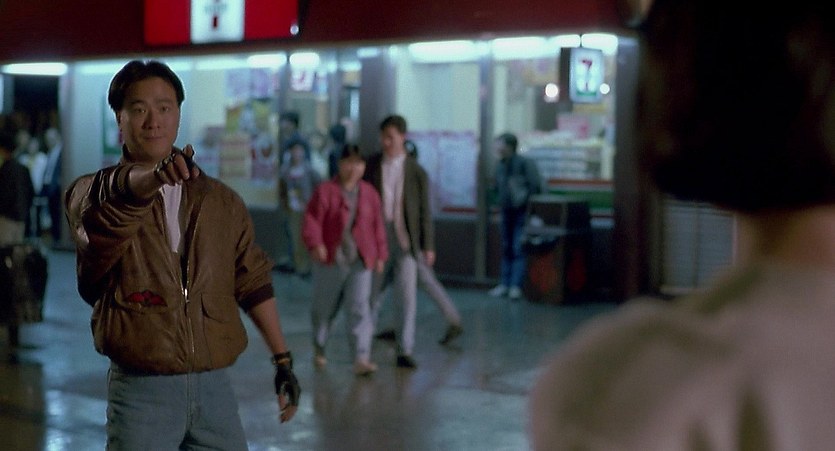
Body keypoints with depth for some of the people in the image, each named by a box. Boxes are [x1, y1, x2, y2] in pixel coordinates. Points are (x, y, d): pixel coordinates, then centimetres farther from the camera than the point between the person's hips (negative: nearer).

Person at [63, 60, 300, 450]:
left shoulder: (221, 201, 11)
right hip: (141, 391, -3)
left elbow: (253, 281, 18)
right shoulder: (92, 194, 0)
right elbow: (112, 197, -26)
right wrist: (143, 181, -48)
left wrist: (283, 361, 16)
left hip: (214, 387, 3)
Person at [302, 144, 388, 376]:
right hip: (330, 260, -1)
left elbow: (378, 226, 12)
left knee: (360, 308, -10)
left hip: (360, 262, 2)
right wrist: (315, 244, -27)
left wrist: (380, 255, 12)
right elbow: (312, 219, -12)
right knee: (325, 307, 13)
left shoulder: (370, 193, 6)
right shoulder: (325, 191, -5)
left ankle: (361, 359, -14)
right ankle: (319, 347, 37)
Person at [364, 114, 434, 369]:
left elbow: (424, 211, 4)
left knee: (406, 295, -4)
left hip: (406, 239, -1)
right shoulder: (371, 166, 5)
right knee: (372, 293, 7)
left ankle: (405, 351, 3)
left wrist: (428, 245, 1)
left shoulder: (416, 172, 3)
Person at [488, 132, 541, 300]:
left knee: (519, 249, -9)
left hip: (523, 212, -7)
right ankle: (505, 284, 14)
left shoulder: (525, 163, -13)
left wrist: (531, 209, -15)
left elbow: (535, 188, -14)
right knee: (506, 249, 10)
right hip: (507, 211, 7)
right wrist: (502, 203, 9)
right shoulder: (500, 165, 8)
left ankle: (516, 286, -9)